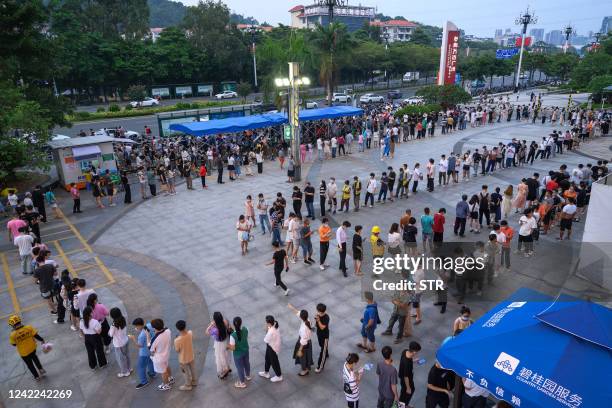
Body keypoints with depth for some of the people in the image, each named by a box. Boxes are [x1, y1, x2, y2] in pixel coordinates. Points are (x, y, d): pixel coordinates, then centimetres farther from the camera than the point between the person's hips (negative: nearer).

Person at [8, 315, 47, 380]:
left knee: (30, 364, 22)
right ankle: (41, 369, 42)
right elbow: (36, 335, -12)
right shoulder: (28, 327, -22)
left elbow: (14, 344, -9)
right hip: (32, 348, 2)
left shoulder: (13, 335, -26)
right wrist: (41, 340, 6)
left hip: (24, 352, -2)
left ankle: (37, 376, 39)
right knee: (34, 357, 35)